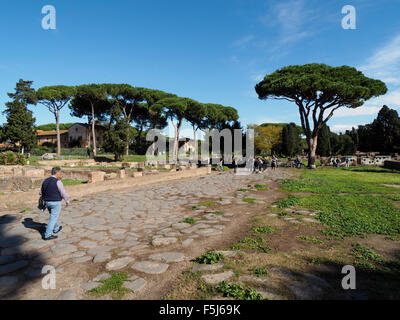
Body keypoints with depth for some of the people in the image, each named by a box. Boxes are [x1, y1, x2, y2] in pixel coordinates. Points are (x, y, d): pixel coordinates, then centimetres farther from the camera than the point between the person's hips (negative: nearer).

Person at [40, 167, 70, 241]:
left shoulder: (45, 181, 5)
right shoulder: (57, 182, -17)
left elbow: (41, 193, 14)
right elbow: (63, 193, -14)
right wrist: (67, 201, 1)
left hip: (47, 202, 8)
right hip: (56, 203, -8)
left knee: (53, 216, 26)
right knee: (53, 219, 0)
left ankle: (56, 229, 42)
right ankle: (47, 235, 3)